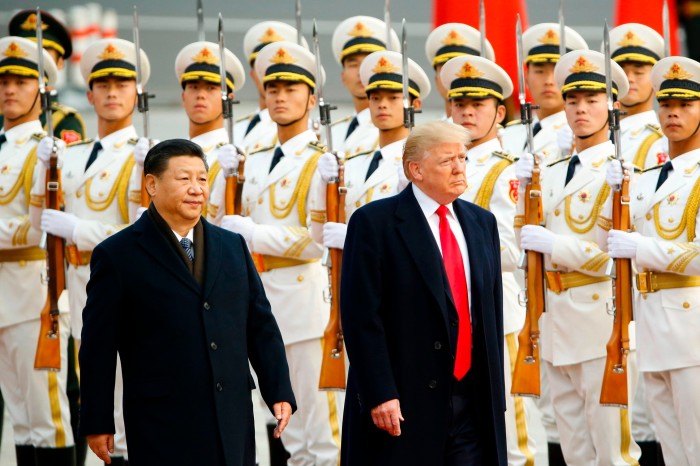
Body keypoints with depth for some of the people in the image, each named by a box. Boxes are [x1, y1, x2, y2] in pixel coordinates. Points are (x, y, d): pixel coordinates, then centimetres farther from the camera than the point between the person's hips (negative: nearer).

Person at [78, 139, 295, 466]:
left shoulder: (233, 246, 13)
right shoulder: (117, 255, -1)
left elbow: (260, 325, 14)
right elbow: (98, 347, -2)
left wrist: (280, 392, 6)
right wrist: (97, 423, -4)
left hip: (233, 421, 4)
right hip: (162, 427, -4)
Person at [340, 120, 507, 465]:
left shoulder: (482, 223, 14)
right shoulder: (374, 223, -6)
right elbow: (362, 316, -10)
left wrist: (495, 389, 12)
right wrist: (380, 394, -16)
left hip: (474, 400, 5)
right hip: (405, 403, -5)